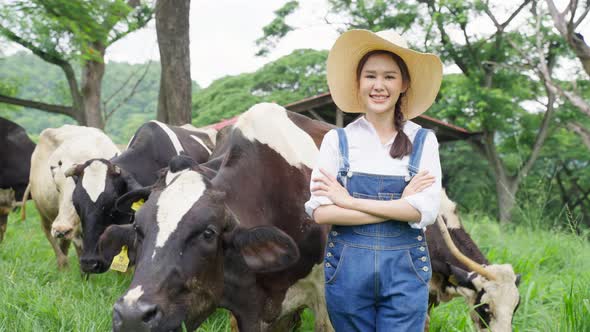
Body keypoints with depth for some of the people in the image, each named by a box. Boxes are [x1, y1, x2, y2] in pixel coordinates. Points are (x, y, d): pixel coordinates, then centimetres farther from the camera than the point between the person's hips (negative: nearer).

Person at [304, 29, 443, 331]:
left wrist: (350, 201, -12)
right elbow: (320, 211, -10)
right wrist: (400, 205, -13)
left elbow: (426, 210, -11)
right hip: (348, 267, 1)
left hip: (405, 269, 0)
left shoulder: (423, 141, 1)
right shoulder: (337, 140, 0)